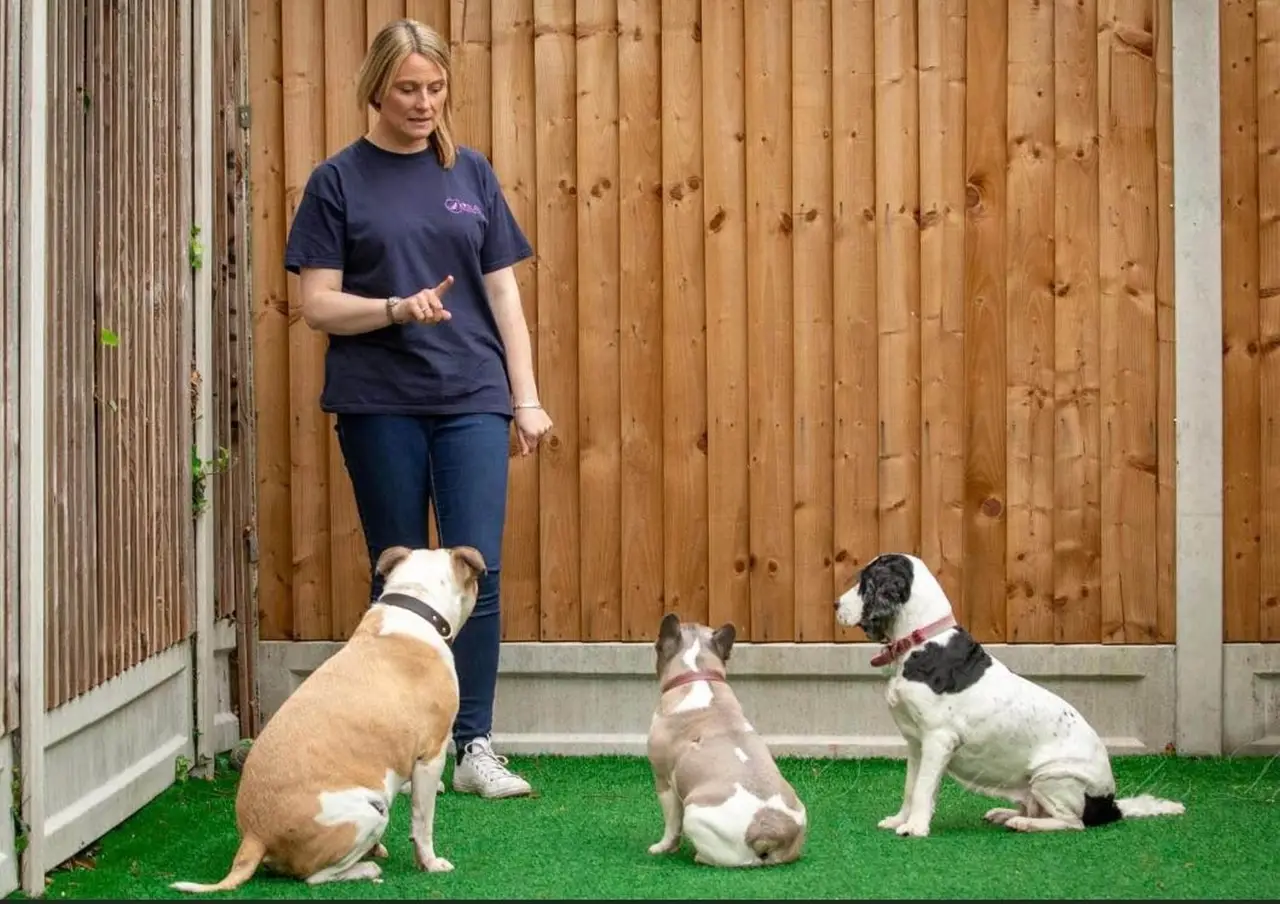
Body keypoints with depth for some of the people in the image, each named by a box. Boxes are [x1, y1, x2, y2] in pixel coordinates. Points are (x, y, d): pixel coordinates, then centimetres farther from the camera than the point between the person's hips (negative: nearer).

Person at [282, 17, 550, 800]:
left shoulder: (471, 174, 9)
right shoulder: (340, 180, 2)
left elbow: (503, 292, 10)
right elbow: (318, 304, -3)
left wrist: (528, 397, 3)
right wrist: (396, 308, -20)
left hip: (472, 399, 2)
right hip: (380, 404, -2)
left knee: (478, 571, -6)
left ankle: (476, 748, 0)